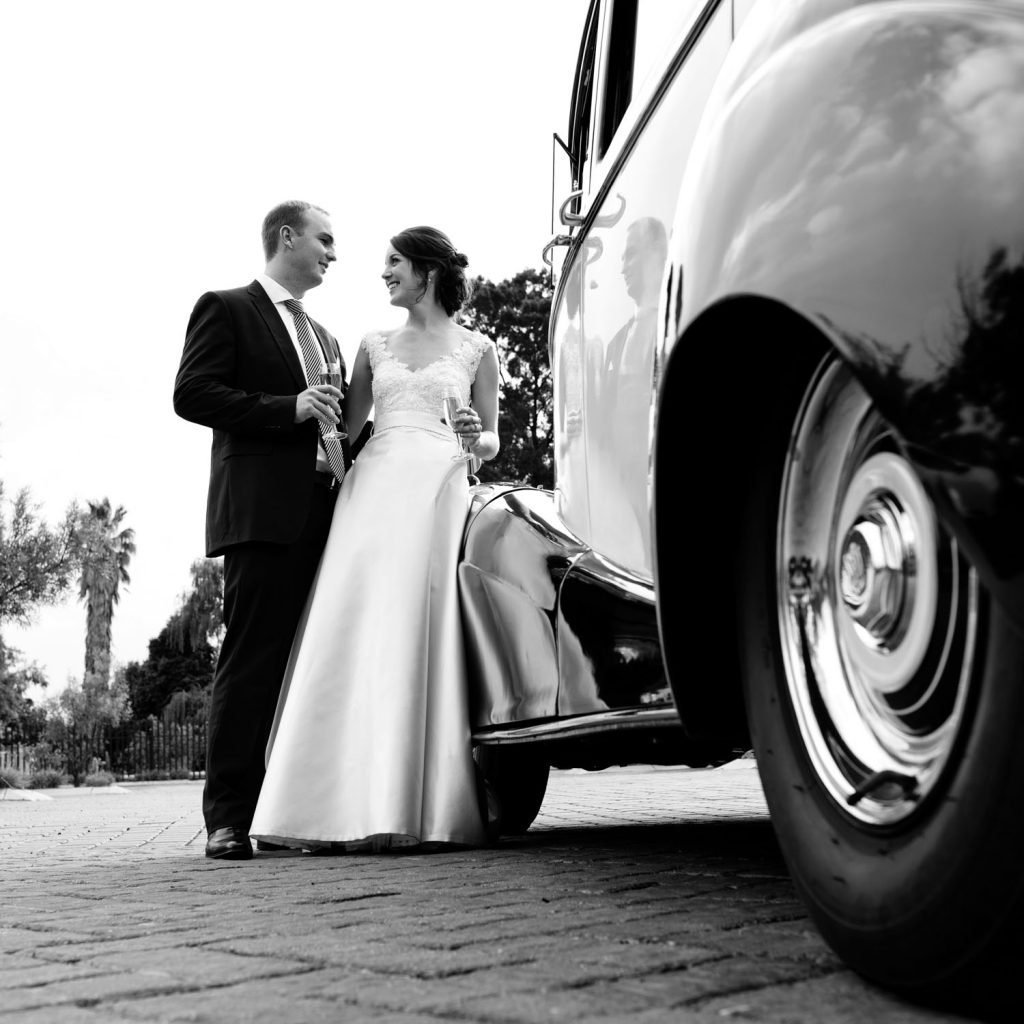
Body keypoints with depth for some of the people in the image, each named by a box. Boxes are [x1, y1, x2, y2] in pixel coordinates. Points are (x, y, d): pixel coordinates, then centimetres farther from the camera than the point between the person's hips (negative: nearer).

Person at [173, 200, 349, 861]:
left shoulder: (323, 336, 28)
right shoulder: (226, 310, 6)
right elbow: (191, 394, -6)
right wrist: (289, 409, -13)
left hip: (327, 513, 7)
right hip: (263, 511, -7)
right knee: (252, 660, -9)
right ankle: (228, 818, -6)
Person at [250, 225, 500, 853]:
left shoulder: (476, 348, 13)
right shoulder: (375, 346, 20)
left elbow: (491, 442, 14)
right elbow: (346, 428, 21)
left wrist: (475, 438, -6)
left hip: (441, 491, -2)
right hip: (373, 489, 3)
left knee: (425, 637, -11)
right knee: (360, 636, -11)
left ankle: (427, 812, -10)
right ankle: (355, 808, -12)